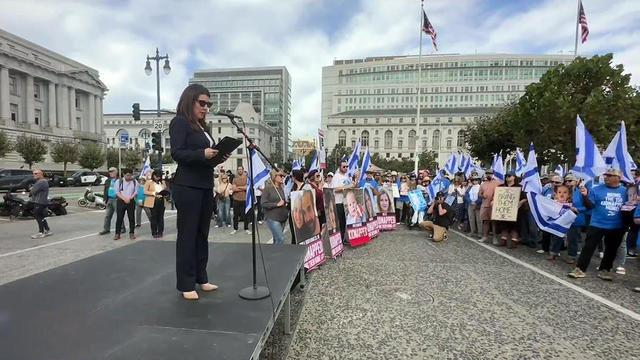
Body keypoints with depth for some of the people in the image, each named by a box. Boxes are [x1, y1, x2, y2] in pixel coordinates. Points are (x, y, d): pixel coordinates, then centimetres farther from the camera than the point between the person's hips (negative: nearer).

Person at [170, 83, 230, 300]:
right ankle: (186, 284, 10)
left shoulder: (202, 126, 19)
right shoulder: (179, 122, -4)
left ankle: (201, 278, 22)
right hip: (187, 188, -8)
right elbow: (177, 153, -15)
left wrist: (219, 158, 3)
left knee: (202, 234, 12)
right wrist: (202, 154, -26)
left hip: (206, 187, 8)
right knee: (187, 235, -1)